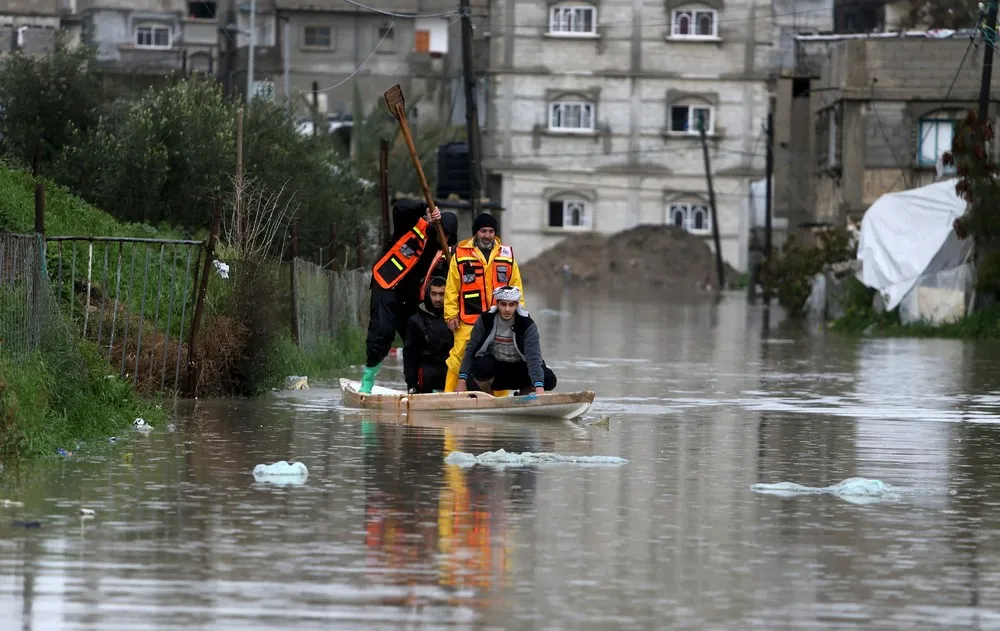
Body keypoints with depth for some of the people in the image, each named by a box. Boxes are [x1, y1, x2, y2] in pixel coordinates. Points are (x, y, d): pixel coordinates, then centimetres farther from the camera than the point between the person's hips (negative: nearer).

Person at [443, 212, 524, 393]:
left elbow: (516, 287, 15)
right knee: (458, 358, -7)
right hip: (468, 319, -3)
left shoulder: (507, 255, 11)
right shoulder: (461, 254, 3)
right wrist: (451, 315, -3)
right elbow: (452, 288, 2)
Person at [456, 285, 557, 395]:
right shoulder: (485, 320, -13)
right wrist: (462, 381, -18)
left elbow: (534, 357, -26)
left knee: (549, 379, -24)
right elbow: (470, 350, -9)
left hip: (518, 369, 1)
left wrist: (539, 387, -40)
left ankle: (522, 394, 10)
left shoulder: (527, 325, -15)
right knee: (481, 366, -35)